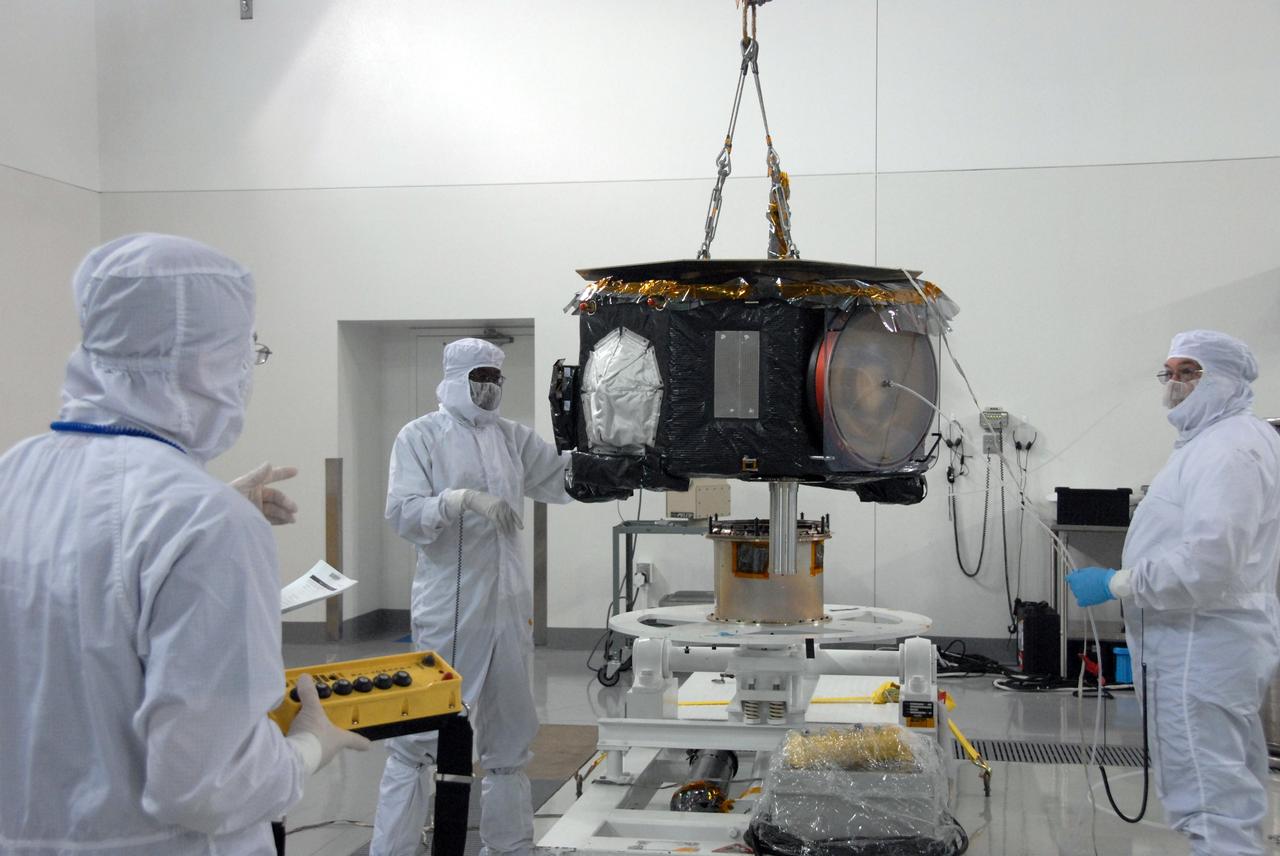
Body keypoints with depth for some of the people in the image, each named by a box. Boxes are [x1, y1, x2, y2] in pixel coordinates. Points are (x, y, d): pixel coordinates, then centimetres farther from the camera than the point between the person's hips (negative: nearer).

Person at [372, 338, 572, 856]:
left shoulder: (513, 437, 11)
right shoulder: (421, 435, -3)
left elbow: (564, 482, 13)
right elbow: (403, 514, -12)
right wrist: (462, 498, -26)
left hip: (508, 605, 6)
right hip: (446, 609, -6)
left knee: (509, 736, 15)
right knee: (419, 738, -3)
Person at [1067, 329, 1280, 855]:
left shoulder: (1229, 447, -17)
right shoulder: (1218, 441, 18)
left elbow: (1207, 561, -27)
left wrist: (1116, 584, -20)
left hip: (1201, 649, -11)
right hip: (1211, 641, 11)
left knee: (1210, 807, -8)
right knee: (1233, 798, 19)